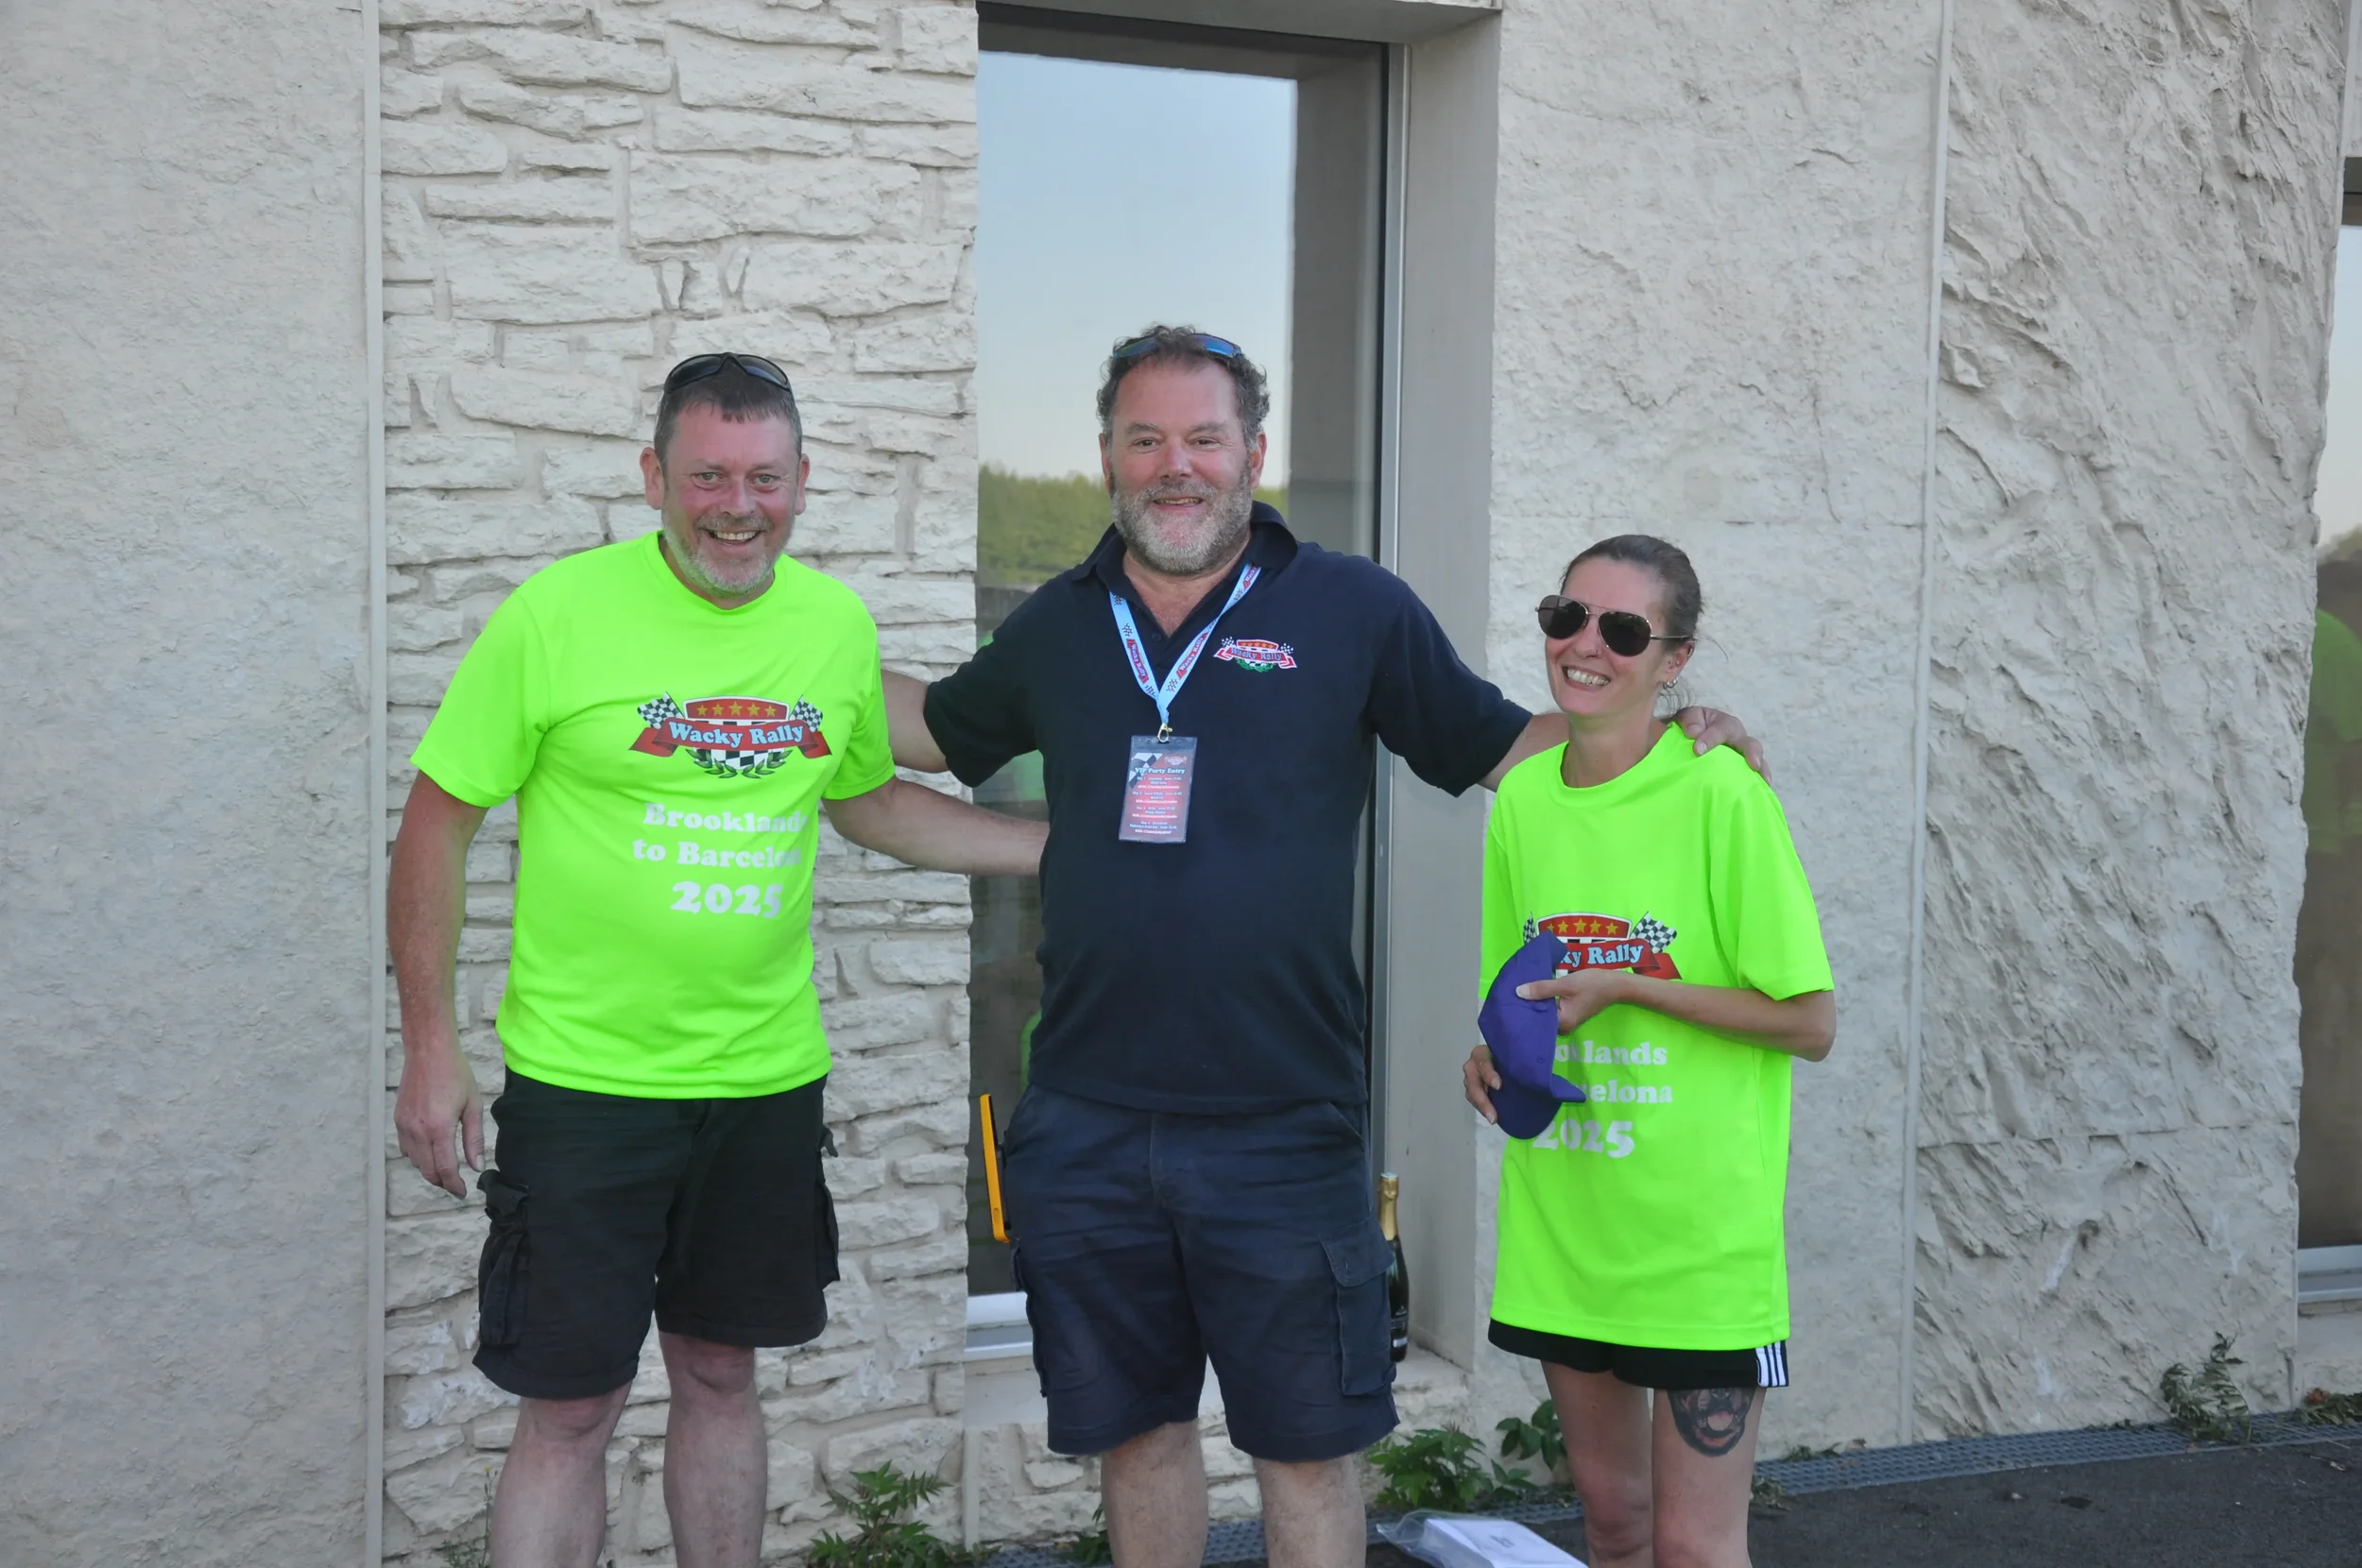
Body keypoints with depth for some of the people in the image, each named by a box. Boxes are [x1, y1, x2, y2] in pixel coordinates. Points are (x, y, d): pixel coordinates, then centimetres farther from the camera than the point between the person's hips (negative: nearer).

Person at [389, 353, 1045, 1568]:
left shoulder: (837, 622, 3)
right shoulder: (556, 614, -11)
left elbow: (869, 801, 19)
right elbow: (439, 822, -6)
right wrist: (429, 1047, -9)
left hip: (765, 1077, 4)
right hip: (583, 1077, -4)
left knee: (720, 1373, 18)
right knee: (570, 1408, 2)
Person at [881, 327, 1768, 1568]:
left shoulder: (1352, 609, 0)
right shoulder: (1058, 628, 9)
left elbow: (1499, 746, 5)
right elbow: (936, 732, 25)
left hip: (1283, 1128, -3)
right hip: (1086, 1127, 3)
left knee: (1306, 1447, 7)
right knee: (1135, 1430, 15)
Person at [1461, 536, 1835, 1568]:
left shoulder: (1719, 794, -13)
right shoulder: (1524, 796, 4)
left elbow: (1810, 1022, -11)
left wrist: (1627, 988, -17)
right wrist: (1495, 1058, -3)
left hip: (1699, 1230, -5)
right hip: (1562, 1220, 6)